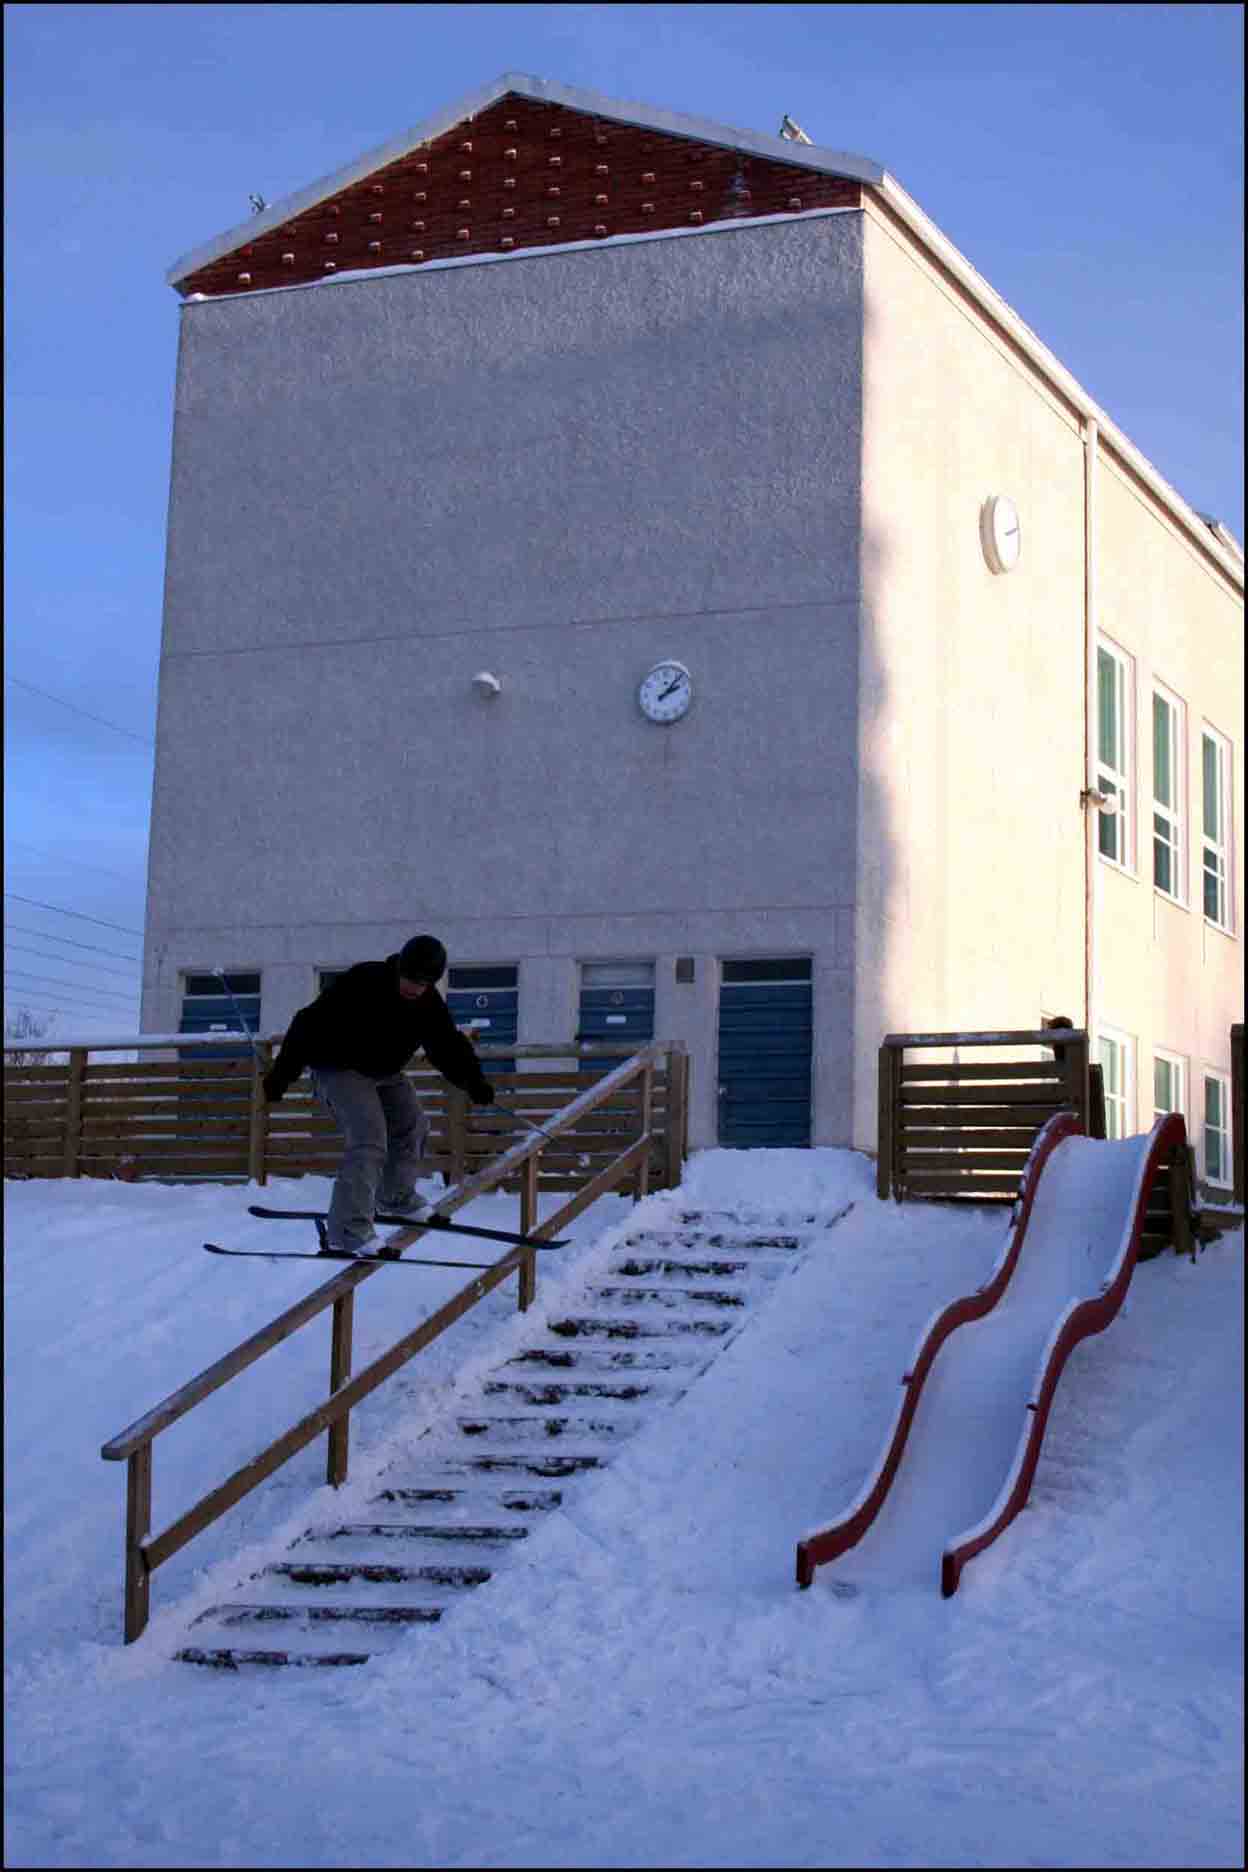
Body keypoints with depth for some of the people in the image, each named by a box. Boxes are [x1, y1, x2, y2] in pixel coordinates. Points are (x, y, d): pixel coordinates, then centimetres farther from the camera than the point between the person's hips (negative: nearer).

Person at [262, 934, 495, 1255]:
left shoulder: (430, 1004, -8)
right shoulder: (361, 984, -28)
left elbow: (449, 1048, -2)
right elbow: (310, 1024, -25)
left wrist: (475, 1082, -19)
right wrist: (282, 1073, -24)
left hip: (385, 1072, 8)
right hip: (340, 1069, -8)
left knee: (412, 1127, 16)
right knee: (369, 1140, -23)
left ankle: (396, 1196, 42)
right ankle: (348, 1232, -24)